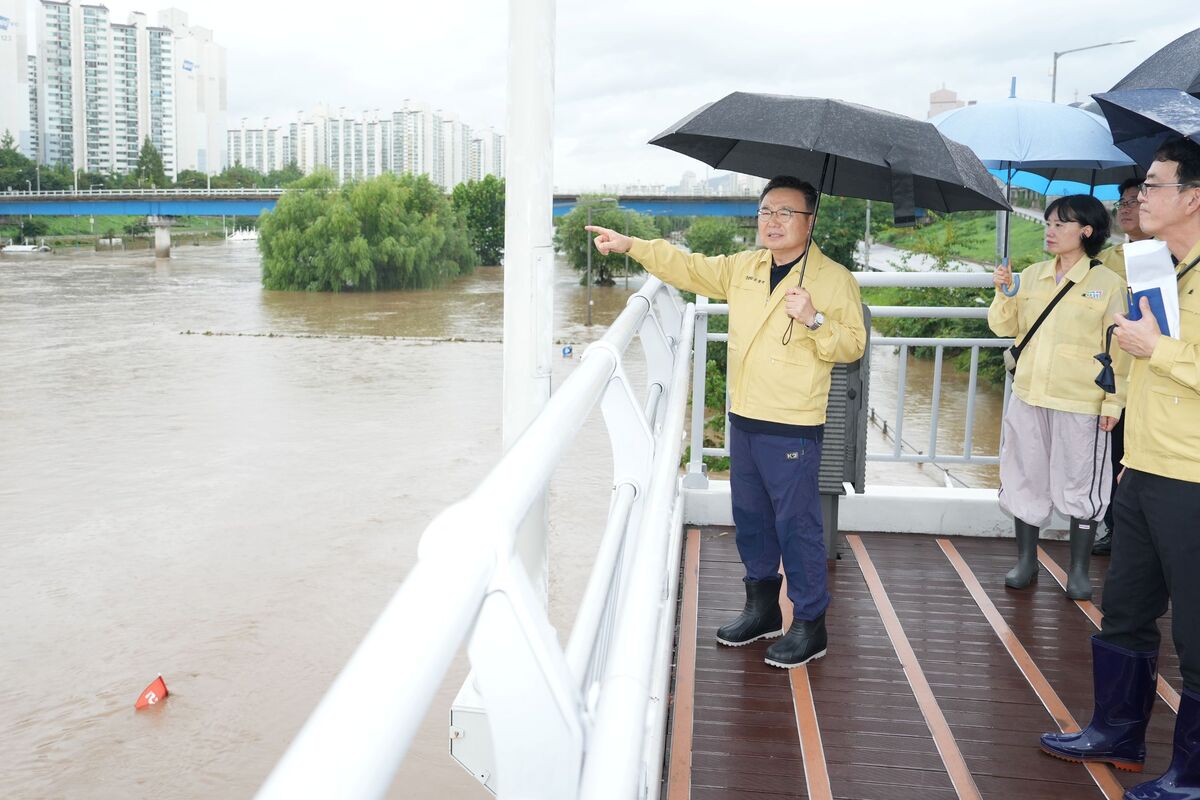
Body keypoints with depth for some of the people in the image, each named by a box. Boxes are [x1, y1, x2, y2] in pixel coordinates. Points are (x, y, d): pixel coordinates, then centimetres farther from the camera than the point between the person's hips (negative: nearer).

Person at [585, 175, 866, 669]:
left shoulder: (834, 278, -6)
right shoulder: (742, 268, 10)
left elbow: (853, 345, -8)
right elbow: (688, 267, 14)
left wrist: (815, 320, -25)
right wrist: (630, 245, 6)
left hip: (793, 429, -6)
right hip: (744, 420, 6)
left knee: (796, 524, -1)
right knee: (750, 518, 16)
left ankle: (810, 625, 13)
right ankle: (761, 608, 32)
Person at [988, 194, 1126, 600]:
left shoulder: (1108, 283, -3)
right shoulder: (1031, 275, 7)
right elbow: (1005, 328, 10)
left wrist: (1114, 402, -6)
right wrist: (1004, 294, -7)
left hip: (1080, 403, -4)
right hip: (1028, 398, 4)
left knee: (1081, 488, 5)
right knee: (1026, 480, 11)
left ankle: (1079, 570, 19)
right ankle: (1026, 561, 25)